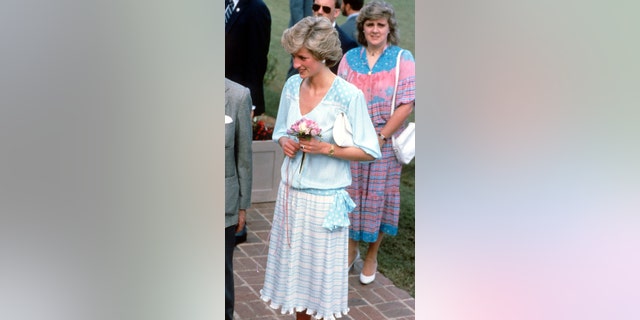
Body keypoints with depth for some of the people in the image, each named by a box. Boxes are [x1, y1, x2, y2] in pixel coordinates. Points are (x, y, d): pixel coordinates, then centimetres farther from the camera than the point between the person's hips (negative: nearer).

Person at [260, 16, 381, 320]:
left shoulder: (349, 95, -16)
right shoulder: (292, 85, 0)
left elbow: (369, 152, -11)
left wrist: (326, 148, -22)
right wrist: (285, 143, -7)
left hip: (324, 197, -5)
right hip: (291, 191, 5)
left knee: (322, 269, 8)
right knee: (294, 262, 16)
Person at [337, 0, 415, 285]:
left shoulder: (403, 59, -5)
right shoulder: (350, 58, 5)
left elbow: (406, 104, -10)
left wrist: (381, 137, -14)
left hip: (385, 141, -2)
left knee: (378, 195, 7)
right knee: (351, 192, 9)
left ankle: (372, 255, 24)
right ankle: (352, 247, 31)